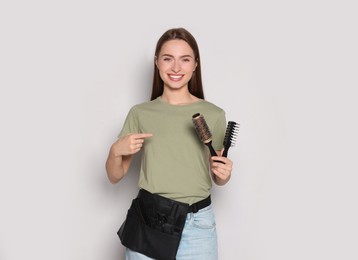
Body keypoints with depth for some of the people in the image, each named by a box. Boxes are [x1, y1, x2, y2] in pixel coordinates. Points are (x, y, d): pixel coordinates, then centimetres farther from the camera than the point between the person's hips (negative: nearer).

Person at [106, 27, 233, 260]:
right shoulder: (140, 113, -1)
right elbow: (115, 177, 4)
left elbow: (218, 179, 9)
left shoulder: (214, 115, -3)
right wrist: (116, 151, -15)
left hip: (197, 225, 0)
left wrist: (224, 174, -13)